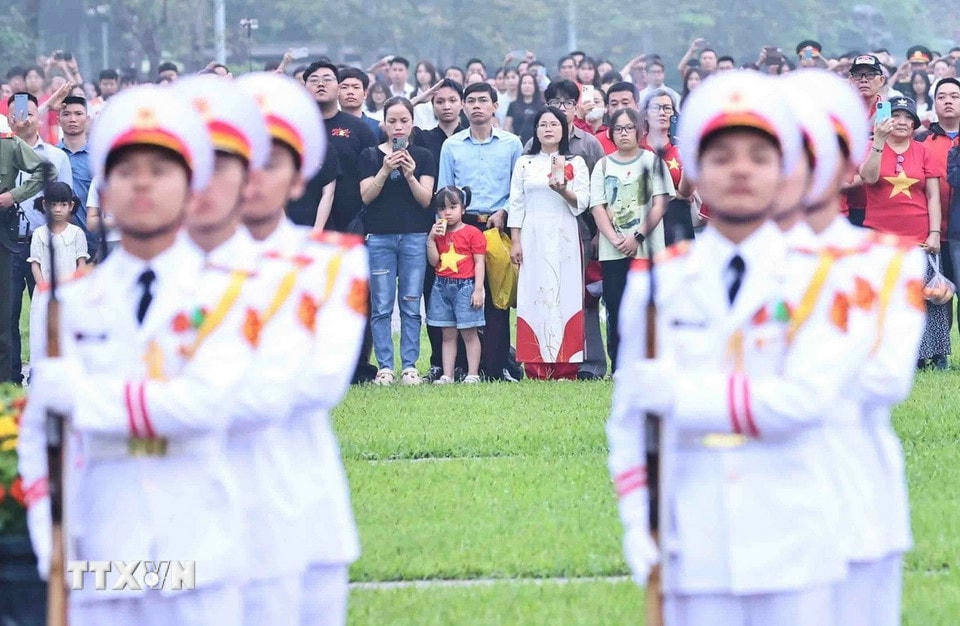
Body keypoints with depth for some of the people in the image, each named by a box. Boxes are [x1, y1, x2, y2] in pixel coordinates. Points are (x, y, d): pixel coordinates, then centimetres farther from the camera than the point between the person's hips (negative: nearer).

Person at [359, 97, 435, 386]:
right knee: (381, 306, -3)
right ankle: (385, 367, 0)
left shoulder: (423, 156, 9)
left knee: (411, 306, -1)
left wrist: (410, 175, -15)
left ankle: (410, 367, 2)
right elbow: (366, 196, -1)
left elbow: (426, 199, 1)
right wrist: (385, 170, -15)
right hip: (379, 237, 0)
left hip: (414, 237, 0)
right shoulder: (370, 155, 8)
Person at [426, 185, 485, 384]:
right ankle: (447, 375, 8)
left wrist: (478, 289, -11)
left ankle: (472, 374, 2)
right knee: (448, 334, 7)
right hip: (442, 287, 5)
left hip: (465, 286, -5)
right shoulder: (439, 233, 11)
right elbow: (434, 261, 5)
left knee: (469, 333, -1)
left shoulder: (472, 233, -3)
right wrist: (431, 239, -5)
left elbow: (479, 263, -5)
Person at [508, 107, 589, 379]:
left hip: (564, 237, -1)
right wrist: (515, 241, 1)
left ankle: (565, 369, -6)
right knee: (534, 294, -5)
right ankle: (536, 369, -7)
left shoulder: (576, 164, 9)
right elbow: (516, 204, 9)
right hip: (533, 237, 1)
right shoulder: (524, 163, 13)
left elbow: (582, 202, 2)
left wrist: (563, 189, -18)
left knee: (564, 293, -6)